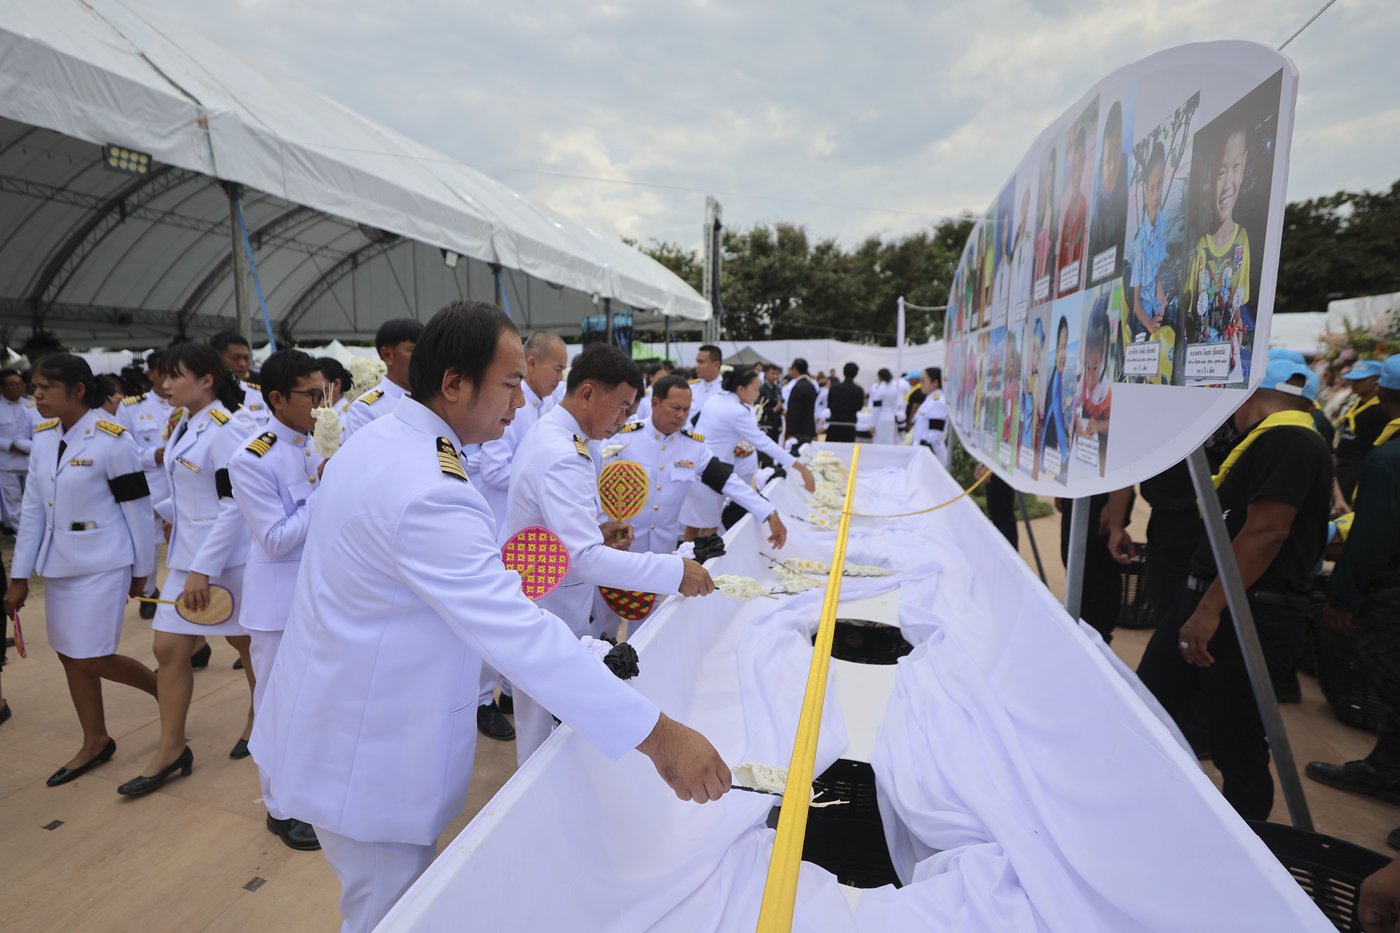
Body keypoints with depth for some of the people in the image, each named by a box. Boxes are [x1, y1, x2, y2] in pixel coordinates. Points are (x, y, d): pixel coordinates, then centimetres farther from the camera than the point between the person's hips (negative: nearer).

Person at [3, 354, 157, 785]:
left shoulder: (112, 439, -15)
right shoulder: (43, 437, 5)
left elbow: (138, 509, -11)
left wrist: (142, 570, -6)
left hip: (102, 564, -7)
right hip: (58, 564, 7)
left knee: (93, 660, -4)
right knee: (70, 655, 12)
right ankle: (95, 741, 27)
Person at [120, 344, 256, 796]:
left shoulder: (224, 430, -19)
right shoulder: (184, 426, 7)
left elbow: (233, 504, -22)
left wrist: (203, 569, -22)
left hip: (226, 557, -8)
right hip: (187, 555, 8)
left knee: (245, 641, 10)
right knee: (168, 648, 8)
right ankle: (171, 749, 20)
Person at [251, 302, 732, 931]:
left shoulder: (376, 440, 1)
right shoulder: (429, 491, -32)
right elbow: (521, 635, -37)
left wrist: (490, 578, 10)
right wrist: (658, 737, -35)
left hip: (334, 710, 10)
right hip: (367, 753, -9)